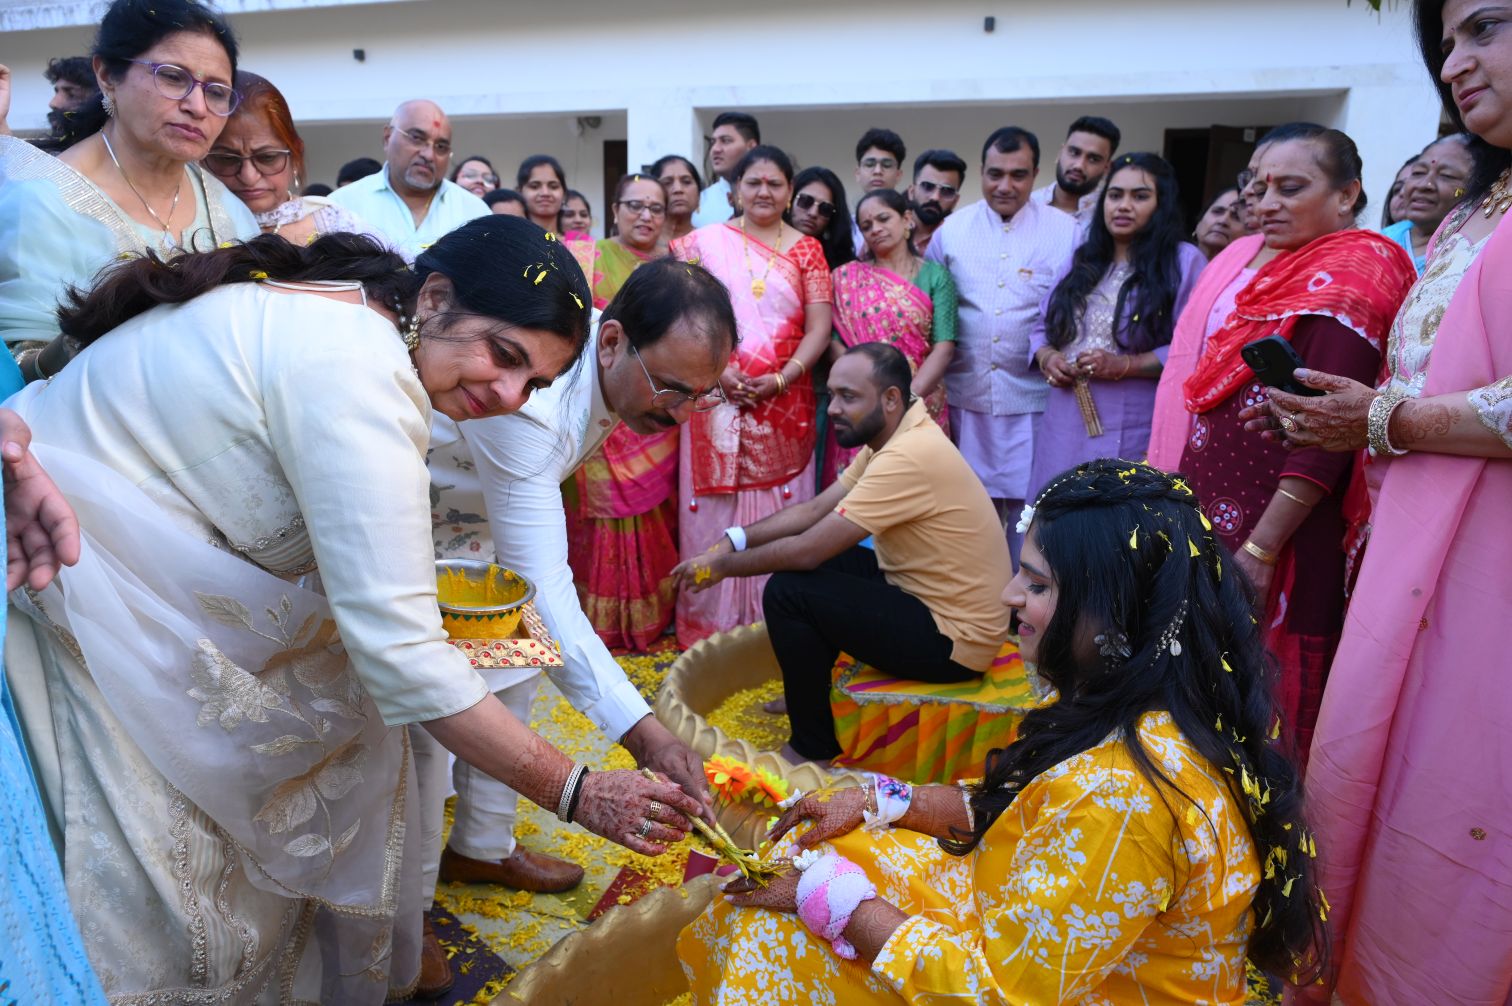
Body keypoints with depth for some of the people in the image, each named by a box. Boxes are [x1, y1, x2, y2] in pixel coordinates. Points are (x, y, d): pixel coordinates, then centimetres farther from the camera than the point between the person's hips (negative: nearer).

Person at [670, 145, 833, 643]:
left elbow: (819, 328, 1)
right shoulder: (704, 242, 6)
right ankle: (711, 621, 13)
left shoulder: (805, 249, 8)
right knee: (714, 508, 1)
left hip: (786, 405, 1)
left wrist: (781, 379, -13)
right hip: (717, 400, -1)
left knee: (781, 511, 4)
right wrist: (718, 369, -13)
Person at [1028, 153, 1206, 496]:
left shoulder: (1184, 261, -2)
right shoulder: (1082, 259, 17)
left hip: (1132, 434, -5)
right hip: (1064, 427, 6)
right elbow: (1044, 326, 19)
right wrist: (1047, 357, -2)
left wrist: (1125, 365, -19)